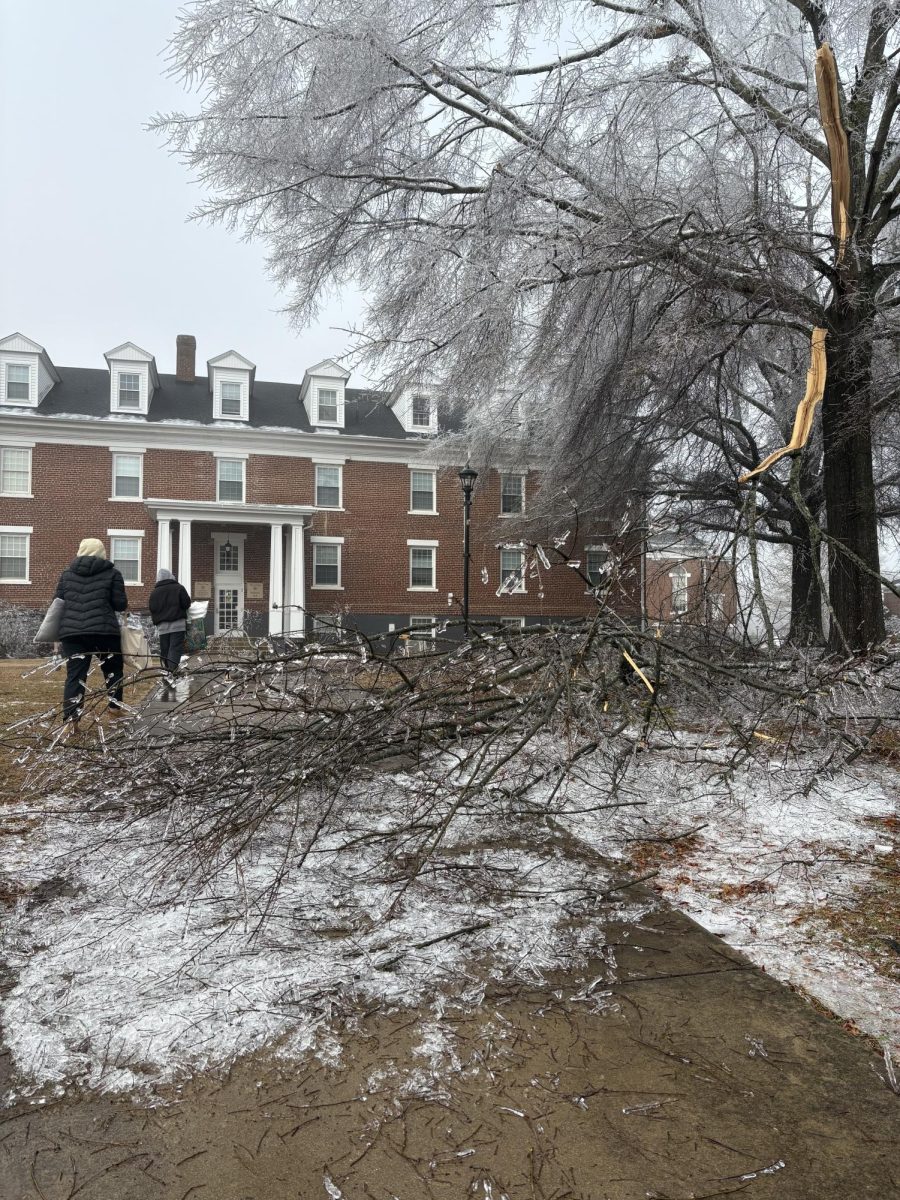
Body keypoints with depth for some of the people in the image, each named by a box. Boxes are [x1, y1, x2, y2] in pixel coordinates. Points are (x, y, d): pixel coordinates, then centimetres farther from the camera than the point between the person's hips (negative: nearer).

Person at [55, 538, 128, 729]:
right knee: (113, 669, 18)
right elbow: (121, 604, 1)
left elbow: (58, 602, 14)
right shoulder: (112, 573, 3)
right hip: (104, 630, -3)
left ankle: (70, 718, -6)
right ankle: (115, 706, 24)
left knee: (75, 675, 1)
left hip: (71, 631, 3)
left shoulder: (67, 574, 13)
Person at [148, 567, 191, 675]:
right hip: (177, 624, -3)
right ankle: (172, 670, -21)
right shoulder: (179, 588, -1)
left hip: (162, 626, 3)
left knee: (164, 649, 9)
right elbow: (186, 604, -3)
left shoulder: (154, 592, 7)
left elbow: (152, 610, 6)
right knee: (175, 648, -8)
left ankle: (165, 669, 8)